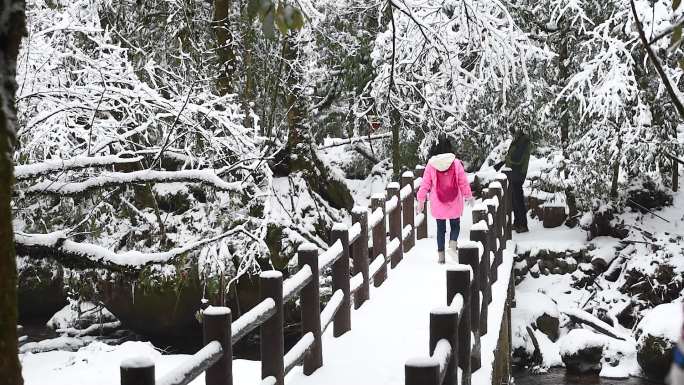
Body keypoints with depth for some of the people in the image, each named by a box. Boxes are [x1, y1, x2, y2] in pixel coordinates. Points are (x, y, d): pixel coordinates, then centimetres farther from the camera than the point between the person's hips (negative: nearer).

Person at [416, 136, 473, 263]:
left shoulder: (431, 164, -8)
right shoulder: (456, 163, -10)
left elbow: (425, 184, -3)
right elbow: (463, 182, -2)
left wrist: (421, 200, 7)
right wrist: (468, 196, 12)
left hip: (437, 204, 1)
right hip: (454, 203, -1)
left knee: (440, 228, 12)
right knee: (455, 225, 14)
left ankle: (441, 255, 11)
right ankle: (452, 245, -12)